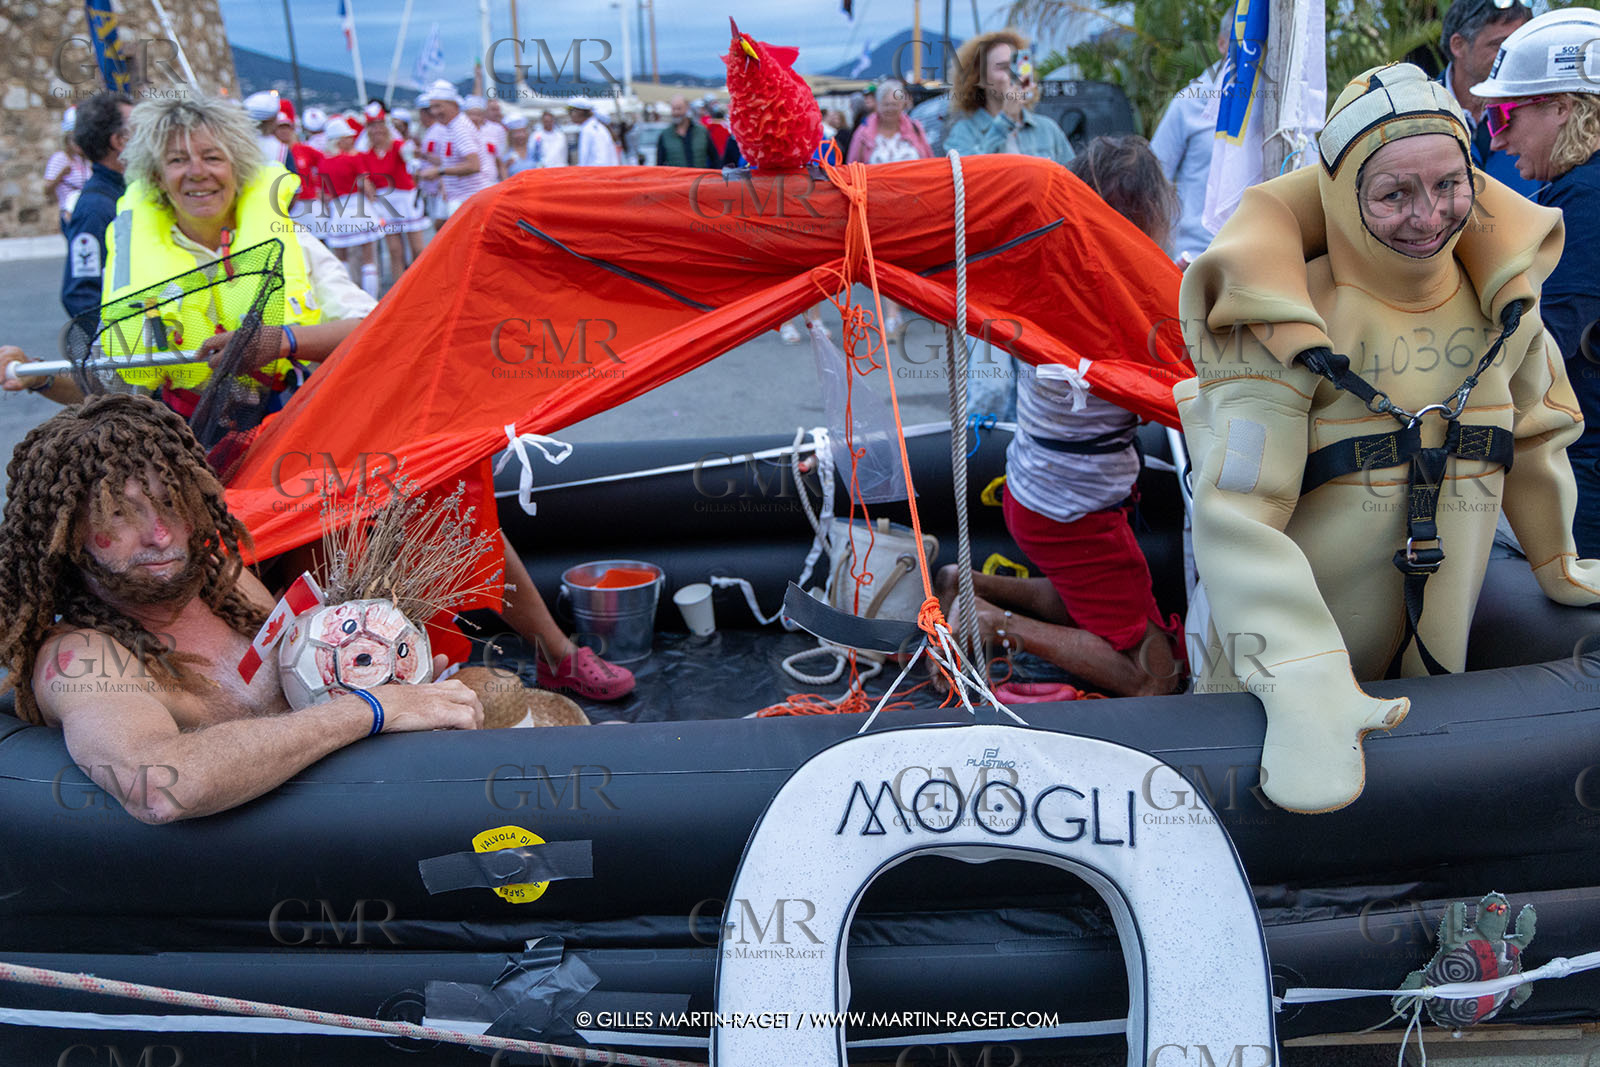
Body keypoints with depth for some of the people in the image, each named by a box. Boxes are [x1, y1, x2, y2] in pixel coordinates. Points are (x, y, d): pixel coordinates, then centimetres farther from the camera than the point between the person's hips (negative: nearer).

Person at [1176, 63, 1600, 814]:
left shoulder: (1500, 296, 2)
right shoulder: (1289, 319, -17)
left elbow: (1534, 433, 20)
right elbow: (1238, 514, -26)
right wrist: (1302, 682, -38)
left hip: (1435, 655, 5)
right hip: (1280, 661, -5)